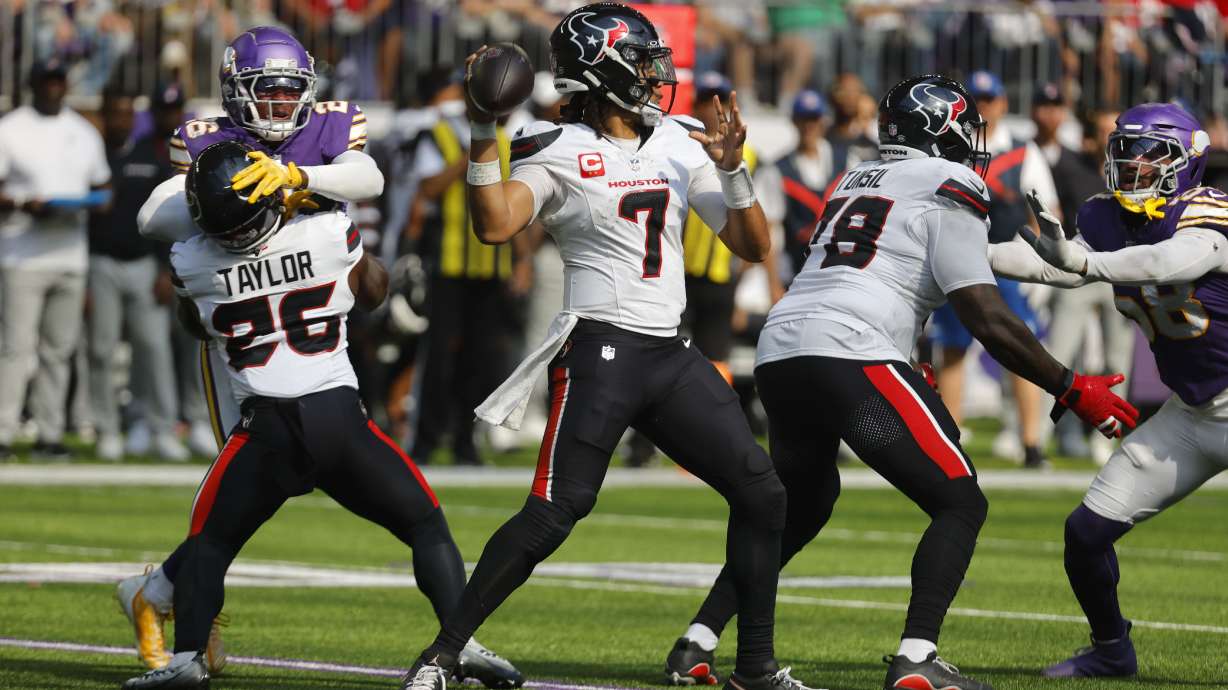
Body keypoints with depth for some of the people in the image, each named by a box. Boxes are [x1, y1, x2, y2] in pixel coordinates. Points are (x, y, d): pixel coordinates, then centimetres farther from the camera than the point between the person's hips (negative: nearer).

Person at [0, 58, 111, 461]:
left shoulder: (84, 133, 15)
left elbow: (102, 186, 23)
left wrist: (98, 201, 0)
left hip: (70, 257, 5)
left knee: (60, 348, 5)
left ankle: (50, 434, 9)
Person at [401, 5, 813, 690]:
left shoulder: (681, 145, 12)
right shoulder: (559, 152, -4)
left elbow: (754, 246, 12)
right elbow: (495, 225, -21)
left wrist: (733, 170, -4)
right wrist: (483, 132, -26)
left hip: (672, 356, 6)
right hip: (601, 351, -6)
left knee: (761, 493, 3)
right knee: (552, 513, -15)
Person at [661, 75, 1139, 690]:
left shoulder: (856, 181, 25)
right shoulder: (949, 192, 2)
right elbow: (988, 322, -3)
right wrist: (1072, 390, 3)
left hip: (777, 354, 8)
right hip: (850, 355, -8)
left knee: (799, 508, 27)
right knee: (960, 505, 0)